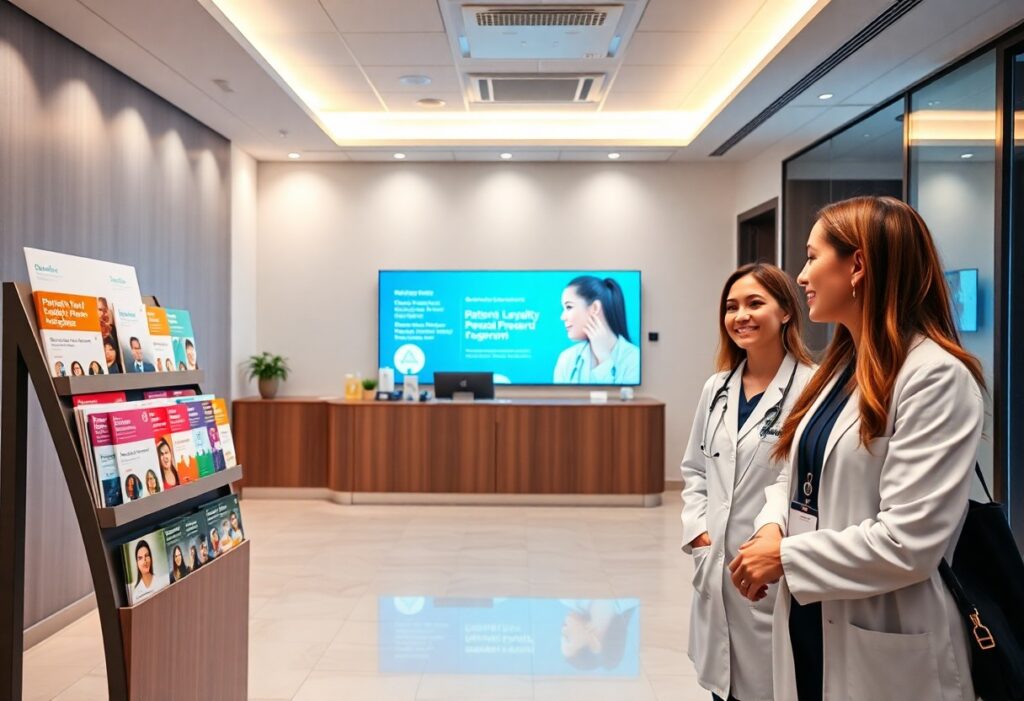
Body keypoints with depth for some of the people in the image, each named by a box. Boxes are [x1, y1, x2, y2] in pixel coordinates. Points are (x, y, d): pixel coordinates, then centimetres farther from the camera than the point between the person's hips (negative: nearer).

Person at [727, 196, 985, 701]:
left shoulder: (938, 377, -18)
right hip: (808, 618, 8)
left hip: (884, 650, -8)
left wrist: (785, 557, -16)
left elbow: (908, 542, -25)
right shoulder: (840, 366, 10)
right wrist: (773, 526, -8)